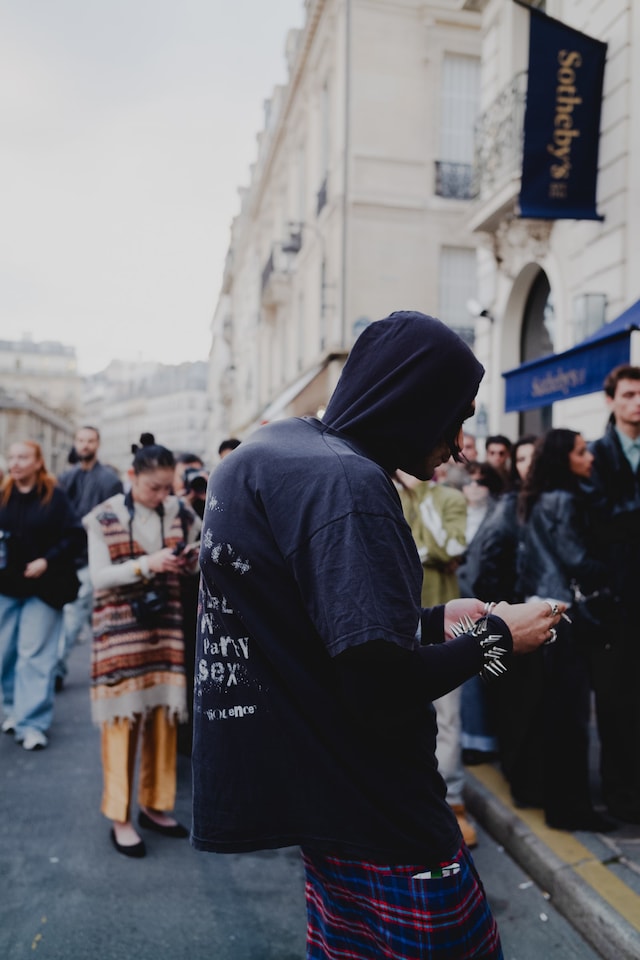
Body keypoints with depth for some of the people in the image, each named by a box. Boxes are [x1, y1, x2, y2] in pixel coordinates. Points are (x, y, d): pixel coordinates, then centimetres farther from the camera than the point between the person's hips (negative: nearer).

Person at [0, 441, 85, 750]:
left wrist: (47, 561, -16)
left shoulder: (55, 497, -6)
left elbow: (76, 537, -8)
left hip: (43, 588, -4)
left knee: (35, 655, -3)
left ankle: (33, 722, 4)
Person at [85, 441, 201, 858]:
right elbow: (99, 576, -8)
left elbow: (191, 565, 11)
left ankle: (156, 806, 24)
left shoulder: (179, 513, 3)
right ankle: (120, 818, 14)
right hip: (120, 627, -3)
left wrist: (193, 561, -12)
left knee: (164, 714, 7)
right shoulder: (105, 518, -6)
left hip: (166, 625, 4)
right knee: (123, 717, 0)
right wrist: (145, 564, -21)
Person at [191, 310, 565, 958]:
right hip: (379, 816, -9)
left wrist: (434, 621, 12)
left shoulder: (272, 450, 8)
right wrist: (495, 637, -10)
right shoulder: (344, 482, -23)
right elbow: (382, 686, -26)